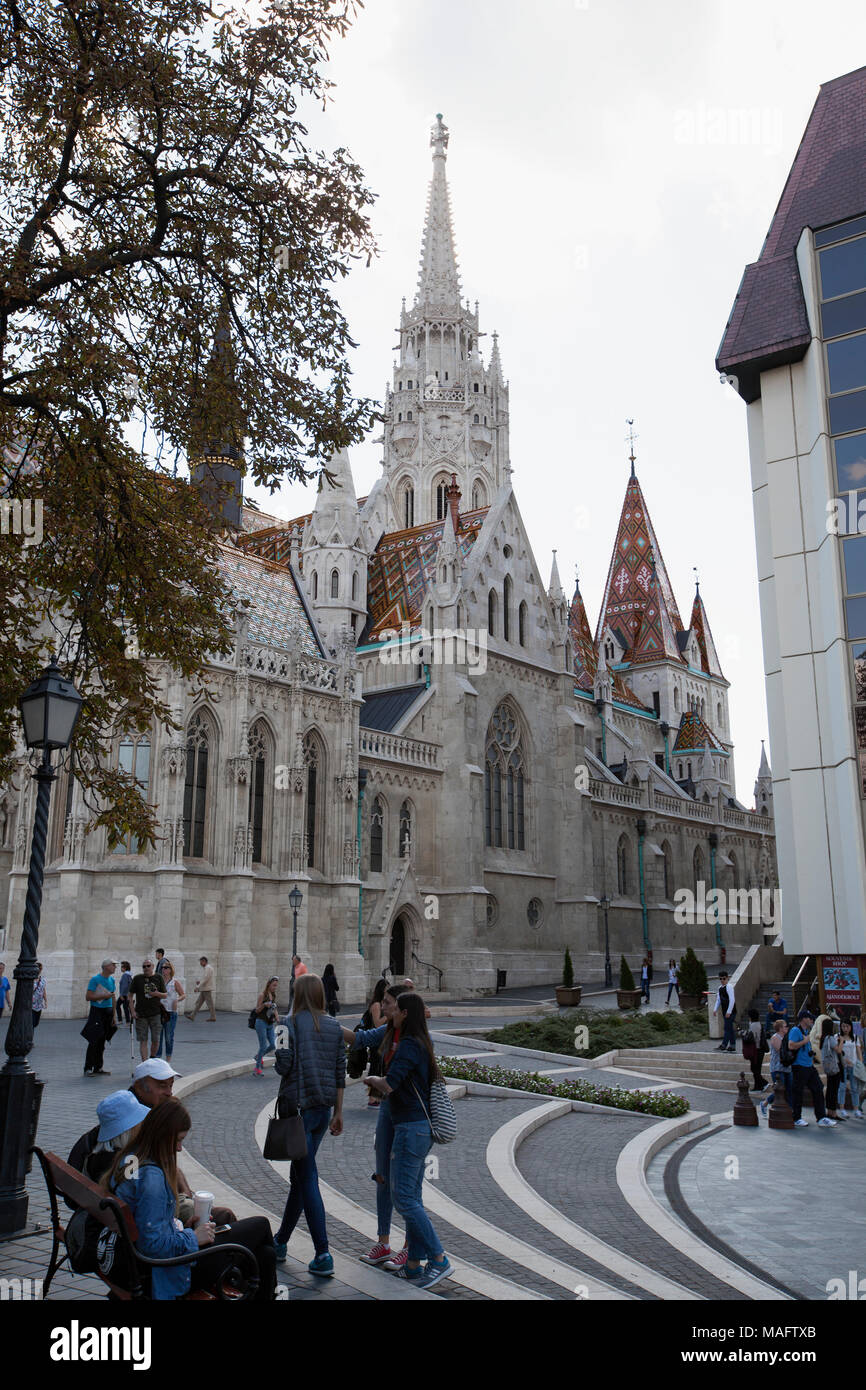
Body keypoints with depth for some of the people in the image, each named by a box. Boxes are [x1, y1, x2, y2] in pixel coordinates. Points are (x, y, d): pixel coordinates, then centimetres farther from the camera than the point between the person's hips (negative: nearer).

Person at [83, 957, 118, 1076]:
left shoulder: (112, 979, 13)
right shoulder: (95, 979, -9)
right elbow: (88, 997, -13)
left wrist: (113, 1016, 18)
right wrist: (104, 996, -17)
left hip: (108, 1012, 7)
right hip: (97, 1011, -7)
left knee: (102, 1042, 9)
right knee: (94, 1041, -8)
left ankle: (98, 1068, 15)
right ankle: (88, 1068, -2)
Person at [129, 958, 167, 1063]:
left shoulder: (159, 978, 4)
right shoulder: (137, 979, 2)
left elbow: (165, 995, 8)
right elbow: (130, 995, 5)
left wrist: (157, 994, -14)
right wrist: (133, 1011, -4)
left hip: (155, 1014, 1)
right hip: (141, 1014, -1)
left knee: (155, 1040, 2)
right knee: (143, 1041, -1)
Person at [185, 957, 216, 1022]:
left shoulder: (208, 968, -14)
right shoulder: (205, 968, 18)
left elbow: (206, 979, -21)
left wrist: (198, 987, -19)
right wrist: (199, 982, 9)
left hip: (207, 989, -10)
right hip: (203, 989, 10)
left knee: (210, 1003, -4)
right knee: (198, 1002, 7)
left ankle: (213, 1018, 2)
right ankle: (192, 1016, 7)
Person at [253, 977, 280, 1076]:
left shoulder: (274, 996, 10)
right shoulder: (262, 995, -9)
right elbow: (257, 1010, -7)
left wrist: (277, 1019, 5)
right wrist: (264, 1005, -25)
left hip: (270, 1024, 6)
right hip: (261, 1023, -6)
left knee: (273, 1046, 1)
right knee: (263, 1046, -6)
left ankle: (259, 1056, 28)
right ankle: (257, 1068, 7)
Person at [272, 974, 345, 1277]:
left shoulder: (293, 1024, -10)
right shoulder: (335, 1027, 6)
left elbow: (284, 1065, -17)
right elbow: (340, 1073, 8)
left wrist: (278, 1049, 5)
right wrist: (338, 1112, 14)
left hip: (298, 1106, -6)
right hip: (324, 1107, 6)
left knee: (307, 1179, -2)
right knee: (300, 1174, 18)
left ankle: (323, 1255, -5)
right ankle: (280, 1241, 33)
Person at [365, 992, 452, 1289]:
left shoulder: (409, 1045, -17)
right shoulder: (423, 1044, 11)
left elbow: (388, 1086, -24)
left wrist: (371, 1078, -4)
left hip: (411, 1128, -10)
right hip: (422, 1127, 10)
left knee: (403, 1197, -6)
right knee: (412, 1196, 12)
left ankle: (439, 1260, -4)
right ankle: (414, 1264, 16)